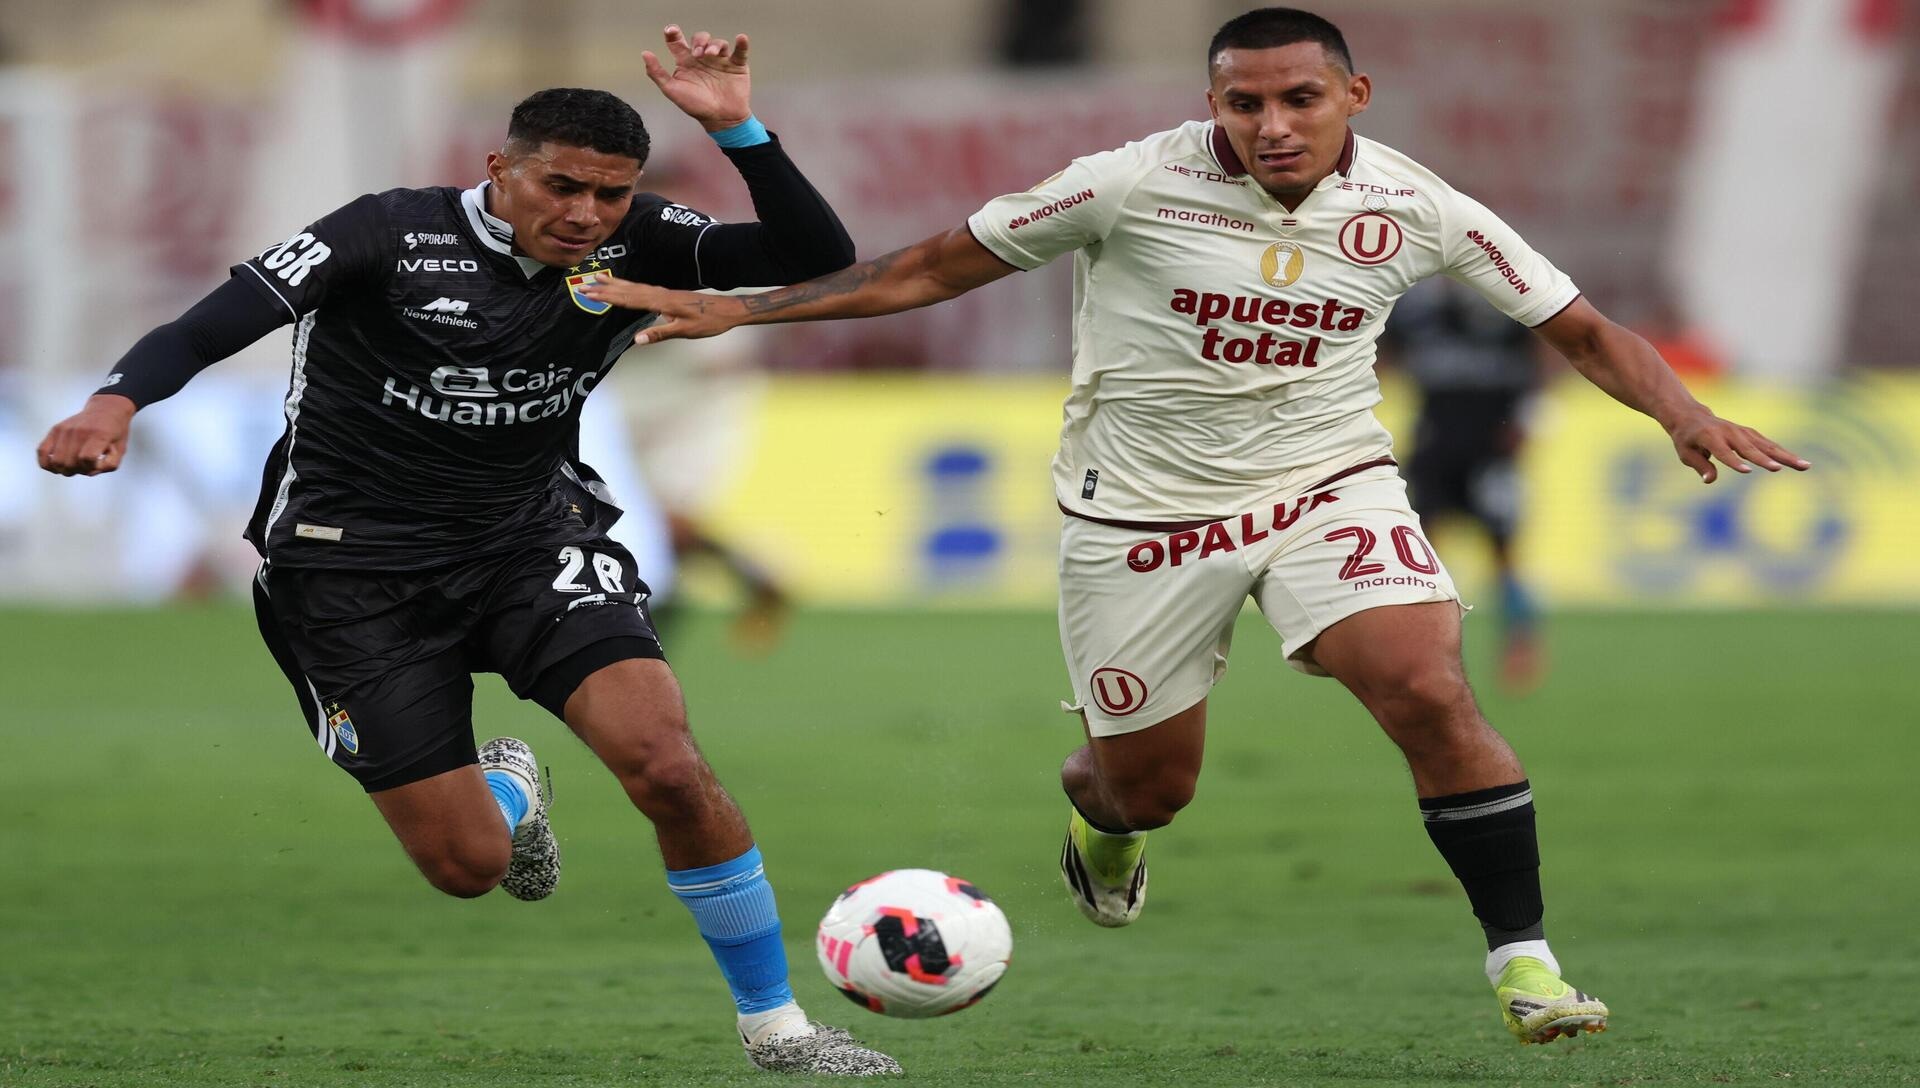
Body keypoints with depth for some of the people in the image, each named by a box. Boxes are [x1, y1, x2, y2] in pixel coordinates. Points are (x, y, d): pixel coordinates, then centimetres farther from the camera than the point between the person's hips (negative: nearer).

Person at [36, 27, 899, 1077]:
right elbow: (215, 323, -27)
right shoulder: (393, 235, -18)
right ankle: (509, 786, 37)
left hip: (533, 538, 3)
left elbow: (816, 255, -14)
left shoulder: (633, 243, -7)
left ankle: (777, 1028, -3)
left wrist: (736, 128, -28)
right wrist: (117, 401, -46)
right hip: (356, 566, -3)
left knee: (668, 766, -21)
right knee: (468, 868, -3)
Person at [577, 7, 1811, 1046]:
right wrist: (735, 309, -9)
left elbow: (1581, 328, -1)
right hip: (1145, 508, -1)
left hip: (1328, 485, 1)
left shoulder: (1412, 209, -11)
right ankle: (1096, 814, 50)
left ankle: (1524, 962, -13)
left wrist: (1686, 415, -20)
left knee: (1433, 694, -23)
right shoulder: (1133, 186, -17)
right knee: (1148, 786, 9)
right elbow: (933, 268, -6)